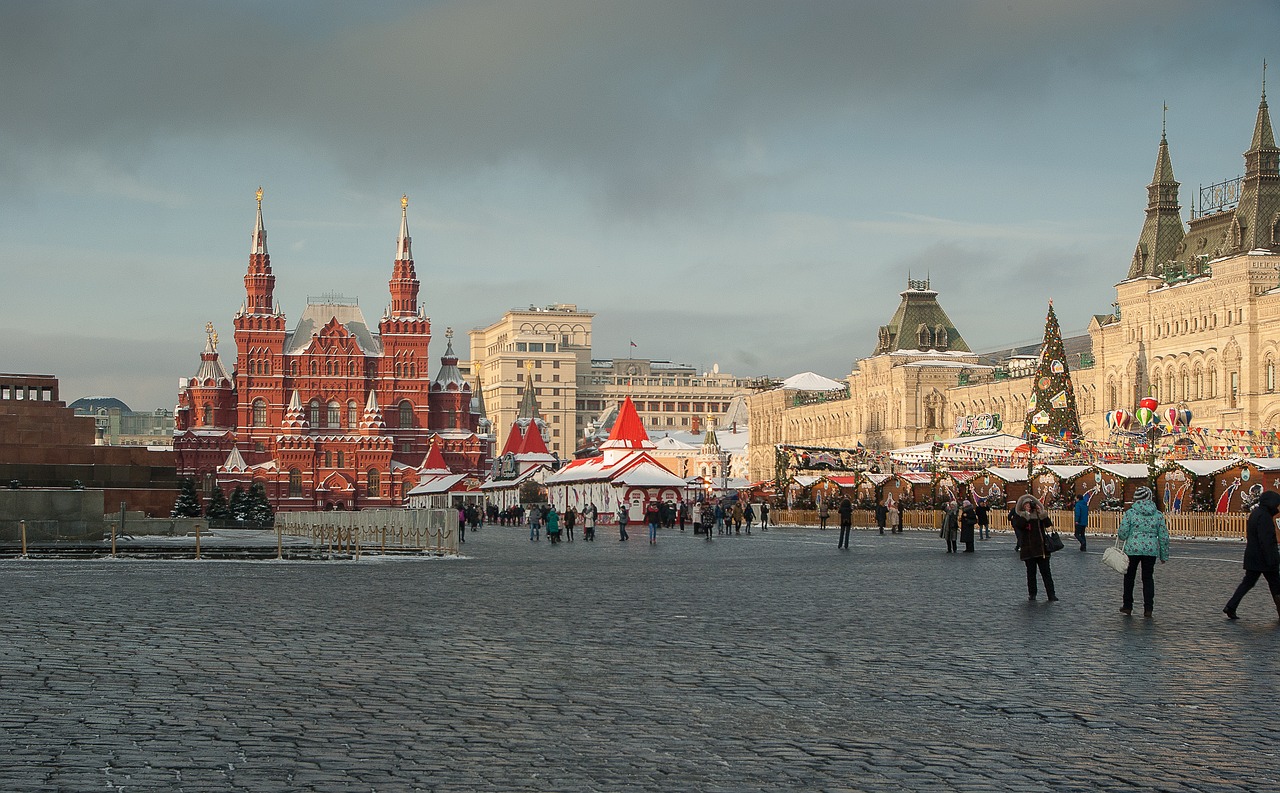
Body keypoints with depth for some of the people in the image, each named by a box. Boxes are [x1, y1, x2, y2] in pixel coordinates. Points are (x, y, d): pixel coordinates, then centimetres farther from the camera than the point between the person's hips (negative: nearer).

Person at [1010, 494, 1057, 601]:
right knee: (1031, 571, 4)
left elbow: (1048, 524, -2)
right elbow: (1019, 525, -18)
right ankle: (1032, 594, 13)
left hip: (1042, 547, 2)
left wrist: (1042, 513, -11)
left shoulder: (1039, 514, 10)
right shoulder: (1019, 515, 2)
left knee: (1046, 571, -1)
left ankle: (1051, 593, -2)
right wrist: (1026, 514, -18)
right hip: (1028, 548, -2)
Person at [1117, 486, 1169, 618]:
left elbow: (1123, 533, -6)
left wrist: (1123, 539, 18)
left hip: (1132, 549, -2)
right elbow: (1164, 536, 4)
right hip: (1151, 550, 2)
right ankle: (1148, 609, 4)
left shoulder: (1130, 513, -5)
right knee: (1148, 578, 11)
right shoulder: (1158, 515, 3)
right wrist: (1164, 555, 12)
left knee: (1129, 577, 14)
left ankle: (1127, 606, 20)